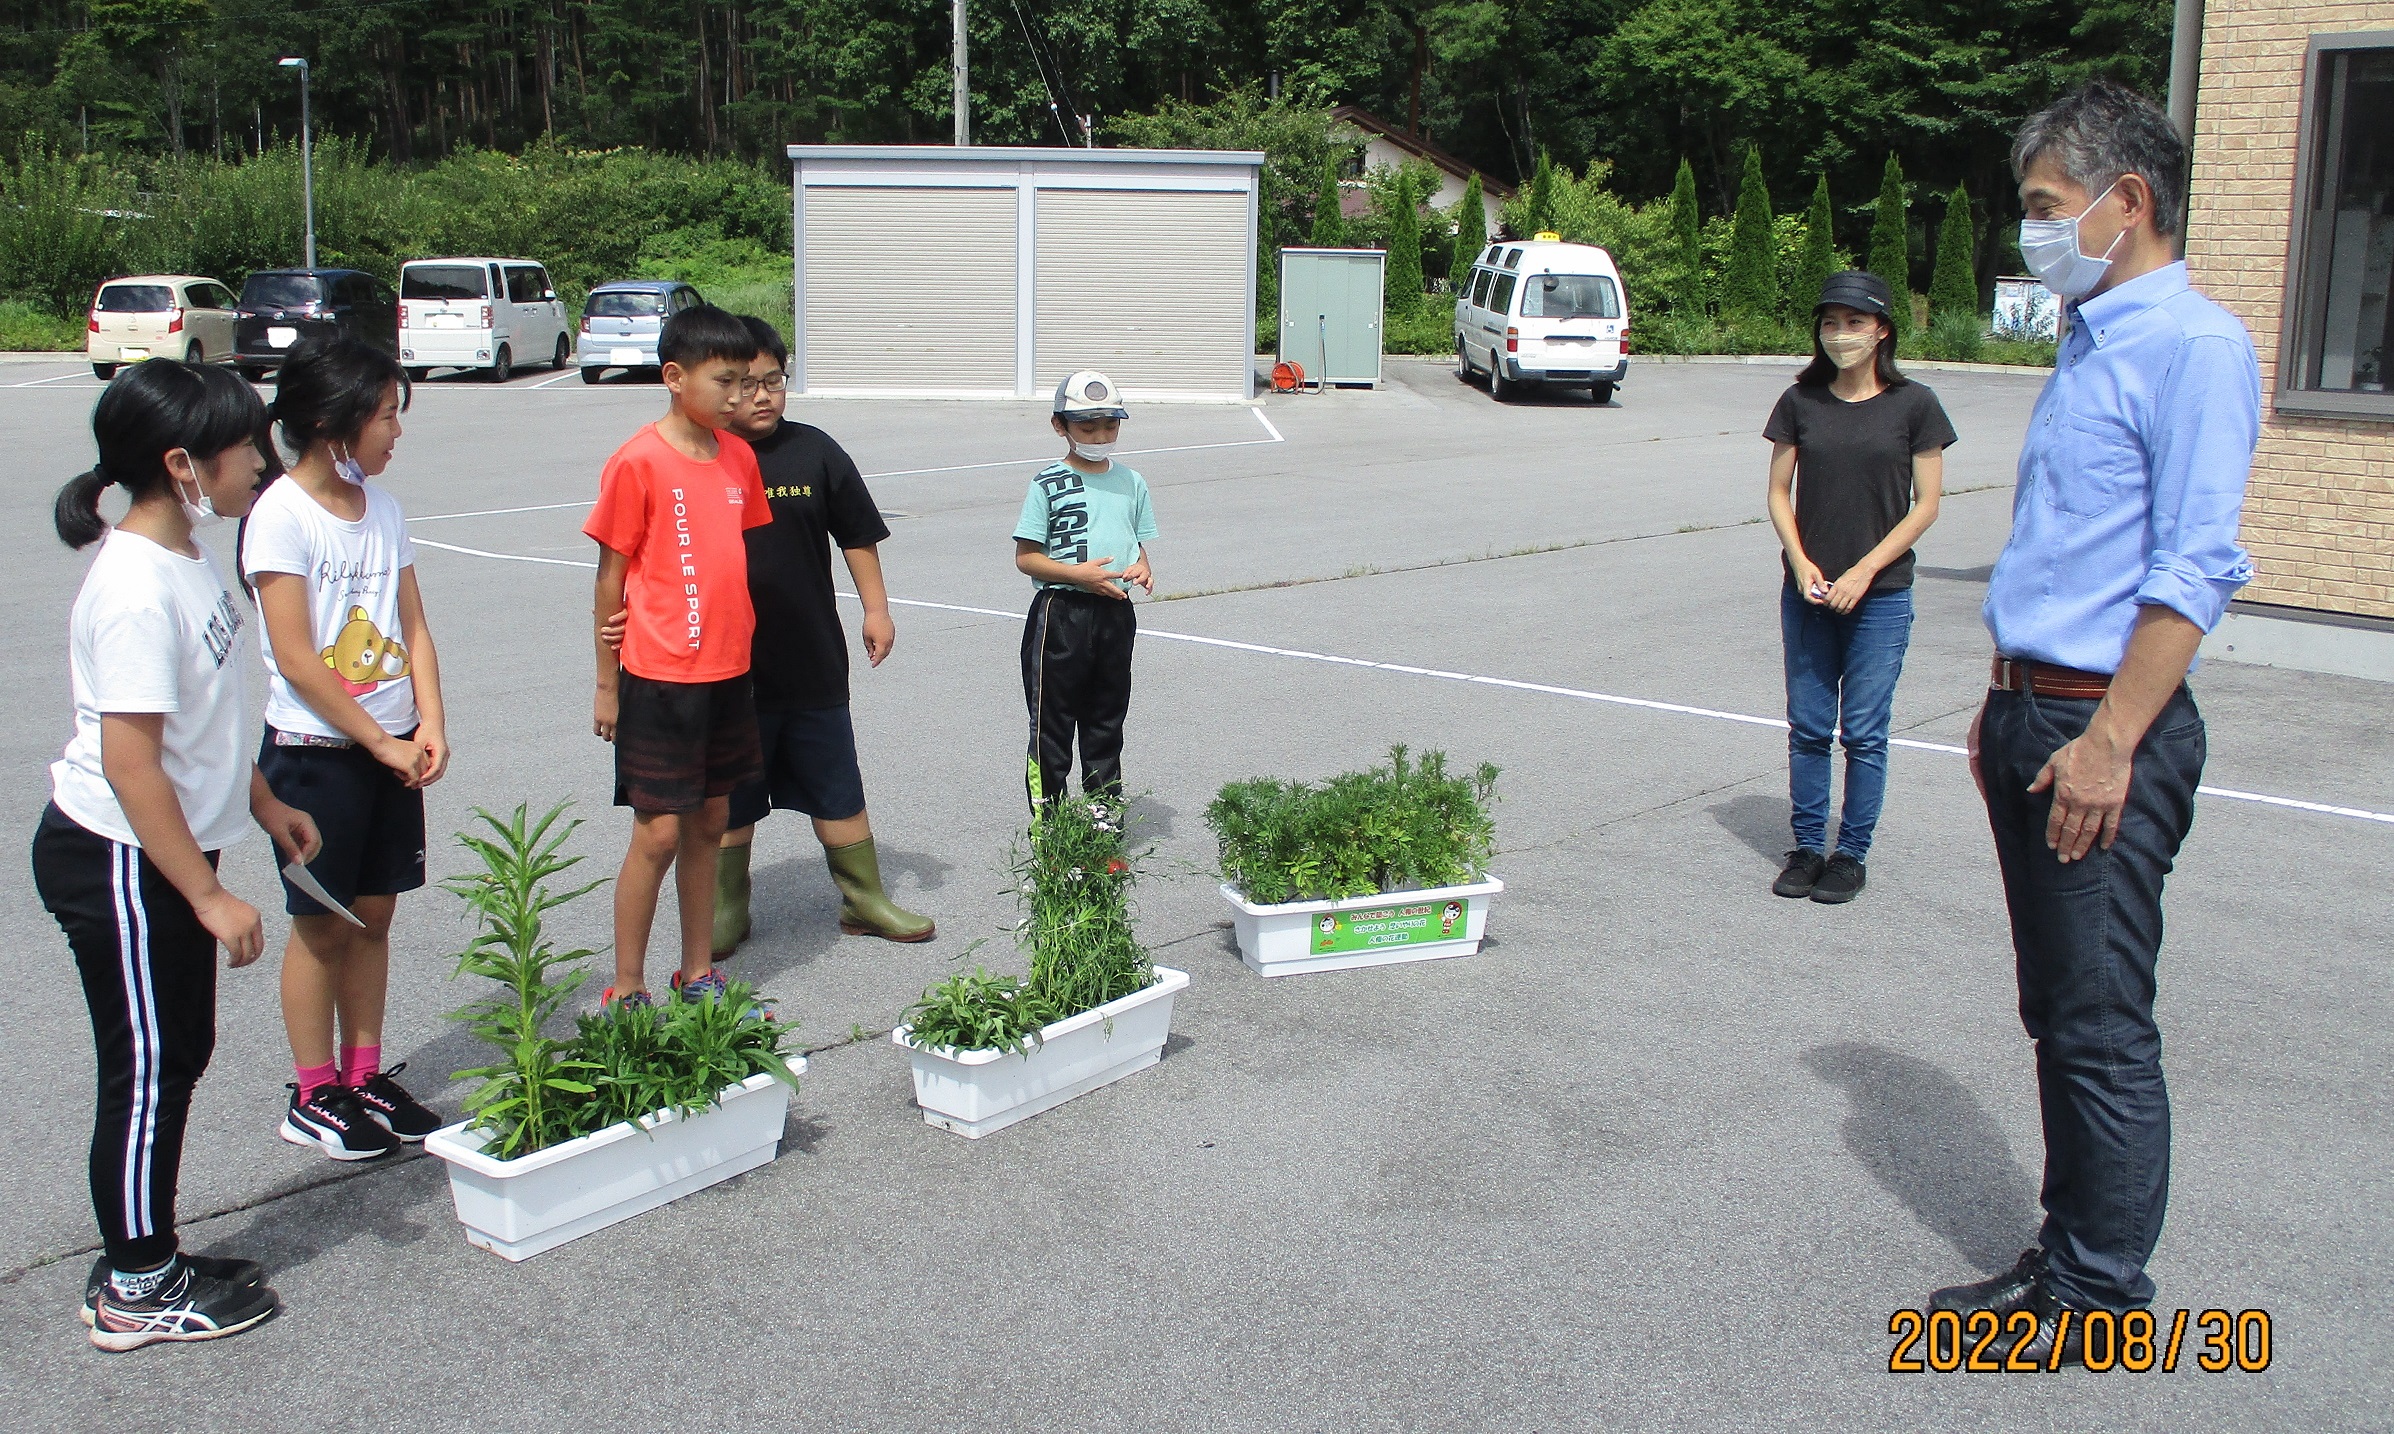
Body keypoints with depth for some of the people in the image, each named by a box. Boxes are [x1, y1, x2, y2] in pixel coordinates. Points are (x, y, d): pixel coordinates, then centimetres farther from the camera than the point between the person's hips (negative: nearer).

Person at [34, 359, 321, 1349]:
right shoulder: (138, 590, -25)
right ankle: (135, 1292, 20)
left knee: (179, 1053, 17)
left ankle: (144, 1259, 32)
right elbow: (129, 761, -26)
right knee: (146, 1069, 3)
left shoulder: (183, 560, 5)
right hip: (116, 862, -9)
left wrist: (263, 803, 22)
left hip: (167, 851, 10)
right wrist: (211, 898, -23)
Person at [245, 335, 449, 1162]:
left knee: (373, 916, 12)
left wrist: (429, 726, -6)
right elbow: (295, 661, -16)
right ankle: (313, 1097, 18)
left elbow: (413, 627, 7)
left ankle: (366, 1078, 25)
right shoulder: (282, 515, -13)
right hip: (314, 752, -6)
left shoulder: (381, 506, 7)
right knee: (321, 926, 5)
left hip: (393, 749, 6)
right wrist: (381, 743, -13)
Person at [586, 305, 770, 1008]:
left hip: (729, 673, 6)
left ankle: (698, 974, 26)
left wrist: (742, 652, 13)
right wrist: (607, 685, -4)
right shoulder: (638, 463, -12)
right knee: (658, 834, -2)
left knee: (708, 825, 14)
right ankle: (626, 991, 11)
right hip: (659, 680, -6)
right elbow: (611, 575, -7)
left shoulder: (739, 455, 7)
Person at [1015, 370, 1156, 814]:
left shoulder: (1131, 483, 9)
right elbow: (1025, 558, -7)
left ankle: (1104, 810, 25)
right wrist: (1078, 573, -20)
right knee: (1053, 718, 1)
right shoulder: (1049, 484, -5)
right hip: (1061, 612, -4)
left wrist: (1143, 569, -6)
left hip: (1115, 613, 5)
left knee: (1107, 717, 14)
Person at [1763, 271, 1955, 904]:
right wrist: (1801, 562, -8)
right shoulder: (1801, 401, 4)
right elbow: (1779, 493, 7)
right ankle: (1806, 847, 19)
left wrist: (1863, 571, -10)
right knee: (1807, 728, 7)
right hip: (1808, 591, 2)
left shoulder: (1914, 405, -3)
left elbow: (1926, 504, -2)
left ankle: (1852, 854, 14)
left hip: (1880, 595, -2)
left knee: (1864, 733, 2)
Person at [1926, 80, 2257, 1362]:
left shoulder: (2191, 346, -12)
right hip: (2038, 716, 9)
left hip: (2106, 727, -9)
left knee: (2101, 1022, -1)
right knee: (2056, 1013, 14)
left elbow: (2193, 569, -19)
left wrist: (2108, 741, -22)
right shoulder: (2088, 343, 17)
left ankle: (2104, 1292, 12)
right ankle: (2066, 1258, 25)